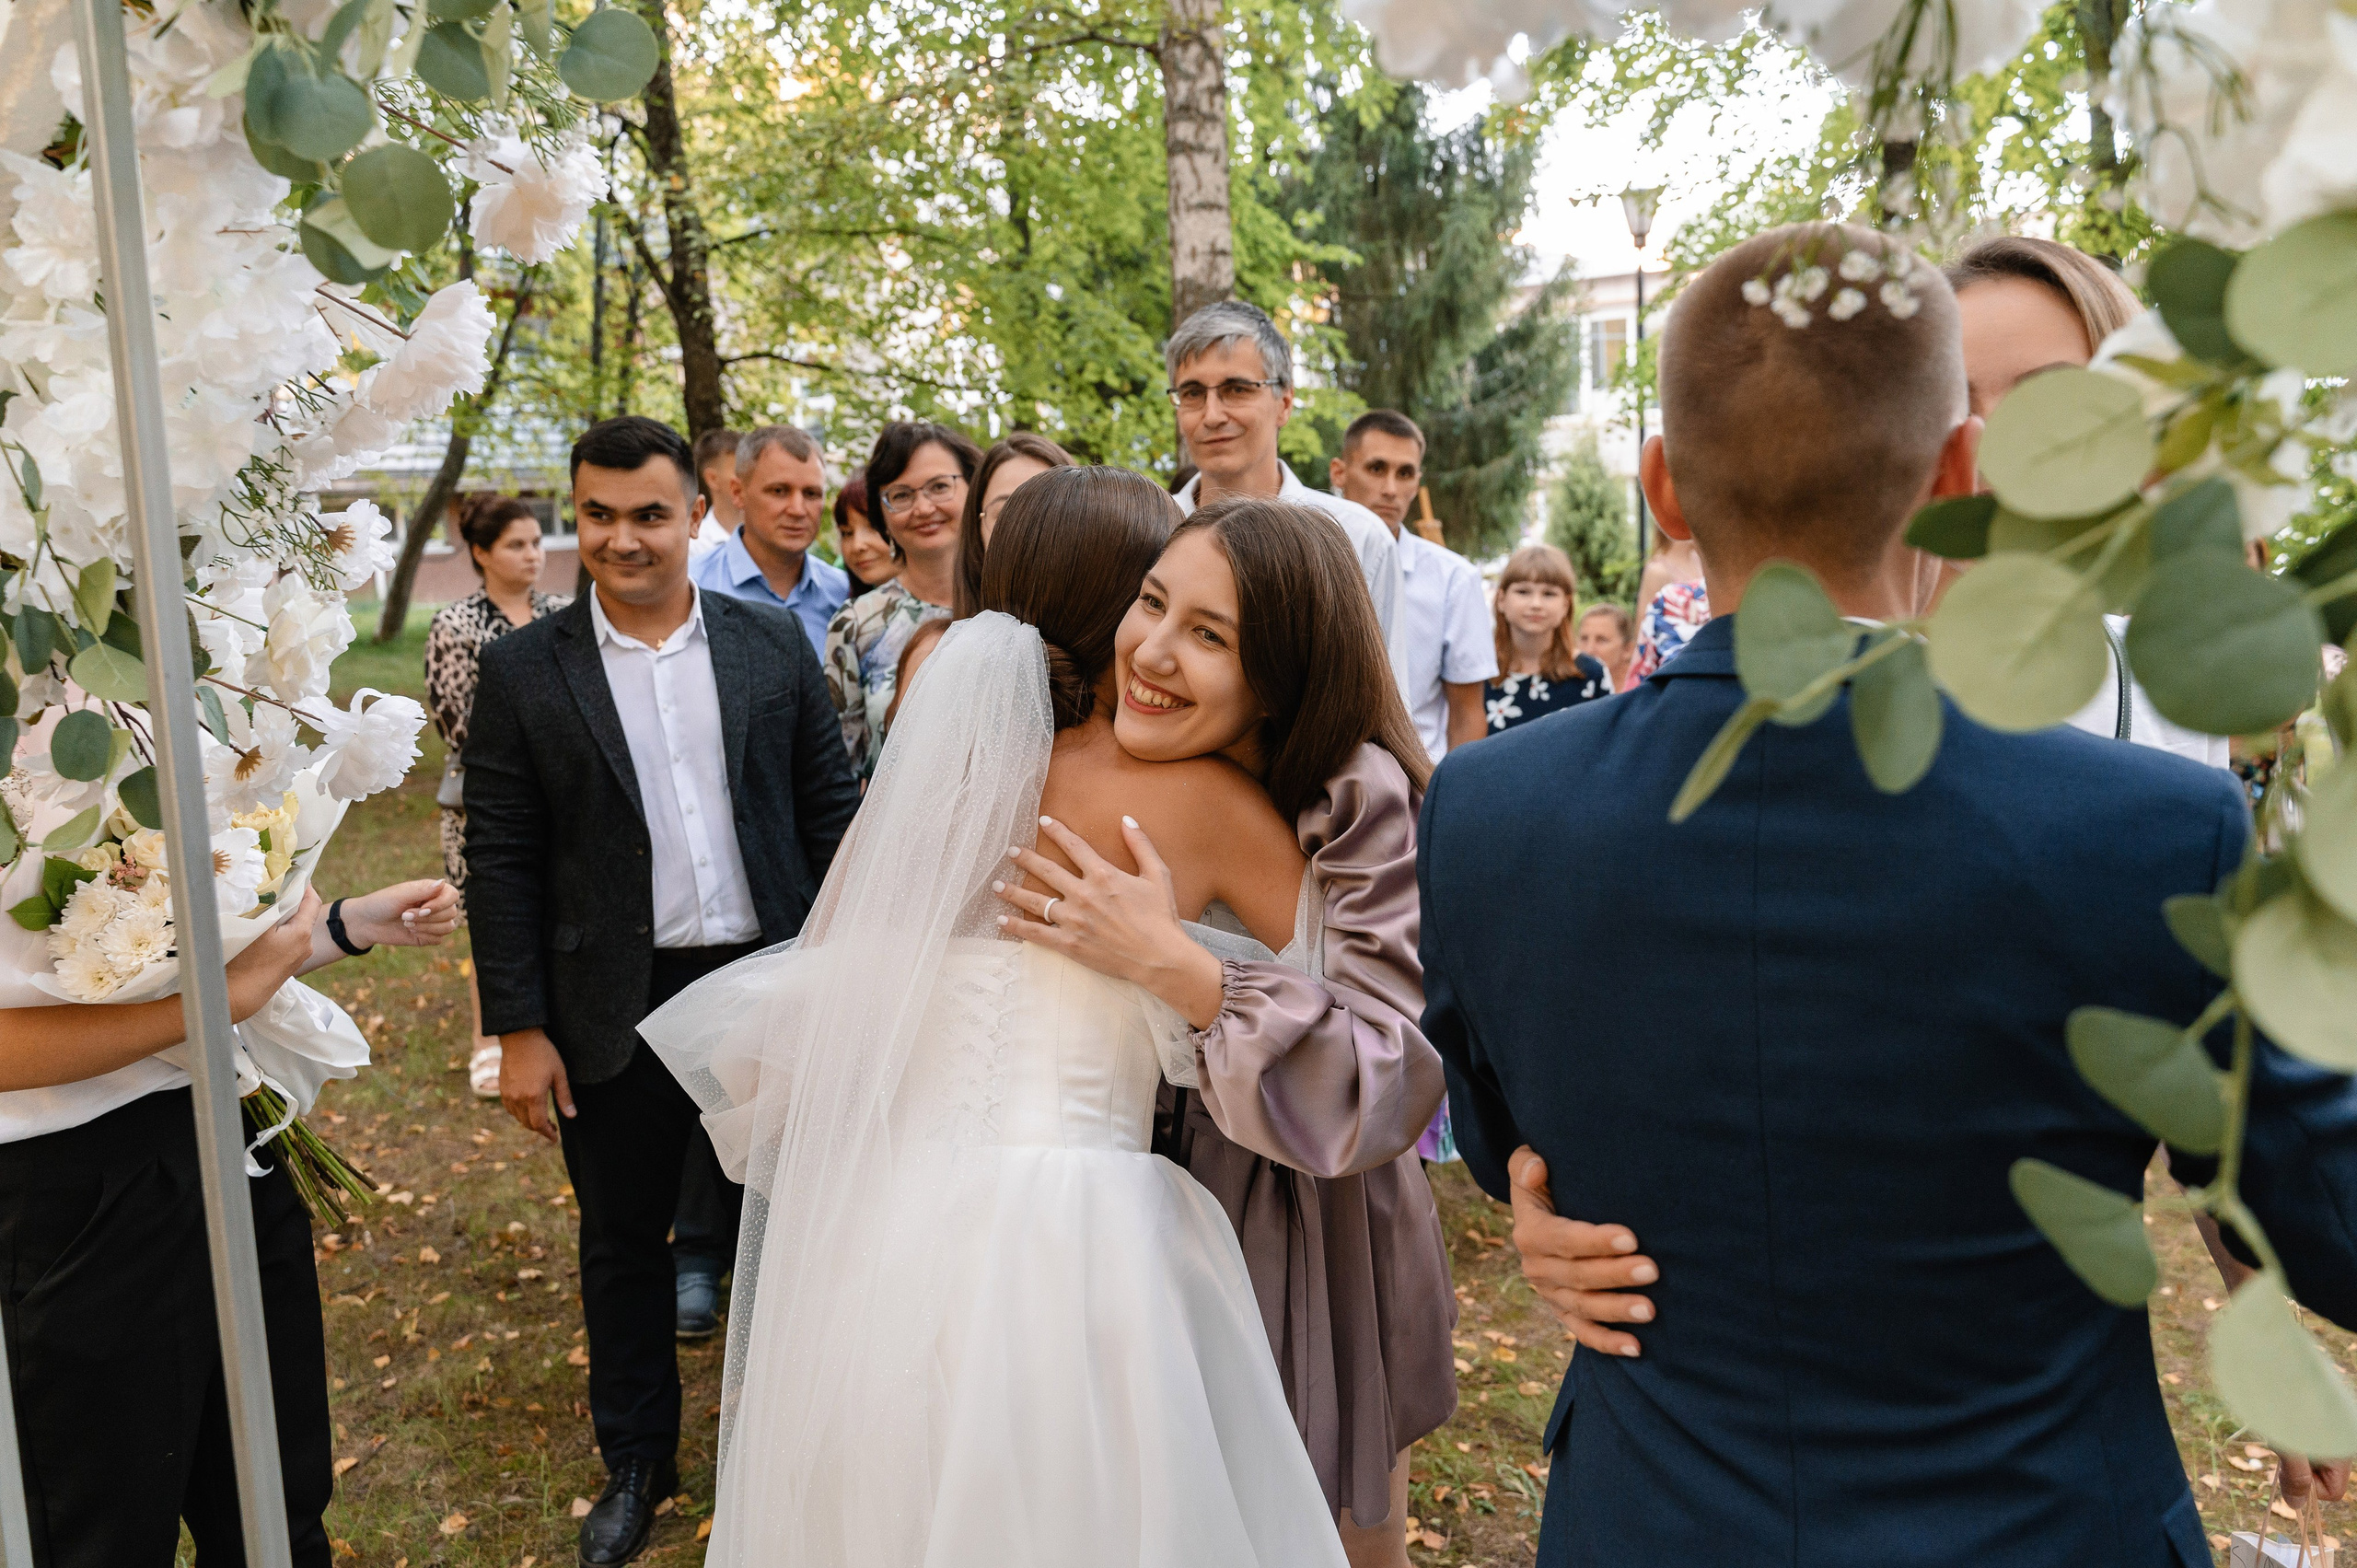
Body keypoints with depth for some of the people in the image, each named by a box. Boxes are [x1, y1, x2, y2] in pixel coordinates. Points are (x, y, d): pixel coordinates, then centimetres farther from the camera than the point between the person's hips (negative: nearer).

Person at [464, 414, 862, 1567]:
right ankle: (635, 1464, 34)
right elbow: (501, 861, -3)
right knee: (623, 1244, 14)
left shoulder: (773, 644, 0)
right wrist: (519, 1029, -6)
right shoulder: (525, 671, -3)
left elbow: (831, 815, 3)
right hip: (615, 1011, 0)